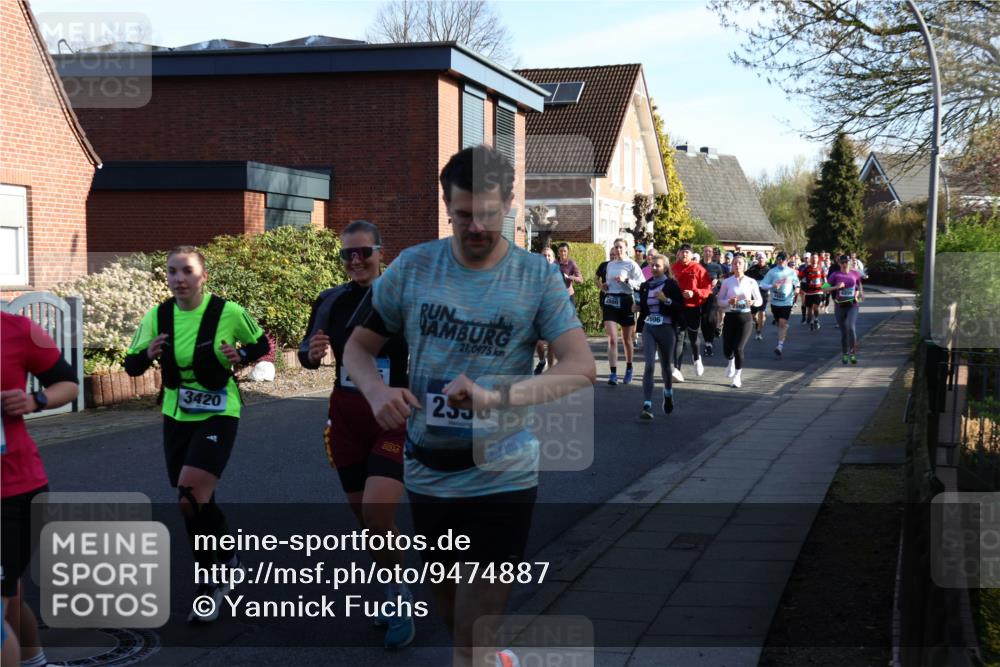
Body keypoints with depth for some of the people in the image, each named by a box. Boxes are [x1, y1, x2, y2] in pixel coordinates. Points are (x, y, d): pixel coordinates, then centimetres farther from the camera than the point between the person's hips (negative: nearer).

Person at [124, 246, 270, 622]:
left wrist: (241, 355, -18)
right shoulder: (157, 316, -4)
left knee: (192, 500, -18)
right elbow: (131, 366, 4)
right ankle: (226, 565, 35)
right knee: (198, 505, 12)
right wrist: (148, 354, -18)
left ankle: (210, 582, 0)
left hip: (218, 416, -4)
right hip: (176, 418, 5)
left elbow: (262, 344, 3)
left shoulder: (228, 312, -13)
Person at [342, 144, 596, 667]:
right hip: (427, 471, 3)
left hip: (502, 476, -3)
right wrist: (377, 391, -18)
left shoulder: (538, 277, -9)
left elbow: (582, 368, -18)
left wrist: (498, 396, -32)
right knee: (446, 598, 23)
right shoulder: (411, 267, -3)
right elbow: (357, 347, 5)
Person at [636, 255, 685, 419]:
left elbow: (681, 308, -10)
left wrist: (666, 300, -22)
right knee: (649, 366, -12)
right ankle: (647, 406, -18)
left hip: (666, 329, -2)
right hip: (649, 329, 2)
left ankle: (668, 393, 44)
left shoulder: (671, 285, -4)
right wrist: (638, 308, 1)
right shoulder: (645, 286, 8)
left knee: (666, 365, 13)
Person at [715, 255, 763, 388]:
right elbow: (720, 300, 3)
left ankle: (738, 376, 9)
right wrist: (729, 302, -17)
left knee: (738, 348, -11)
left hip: (745, 318, -1)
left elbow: (760, 300, 7)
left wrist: (753, 302, -15)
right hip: (730, 317, 1)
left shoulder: (751, 282, 1)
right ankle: (732, 362, 41)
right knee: (727, 350, 2)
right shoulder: (727, 282, 1)